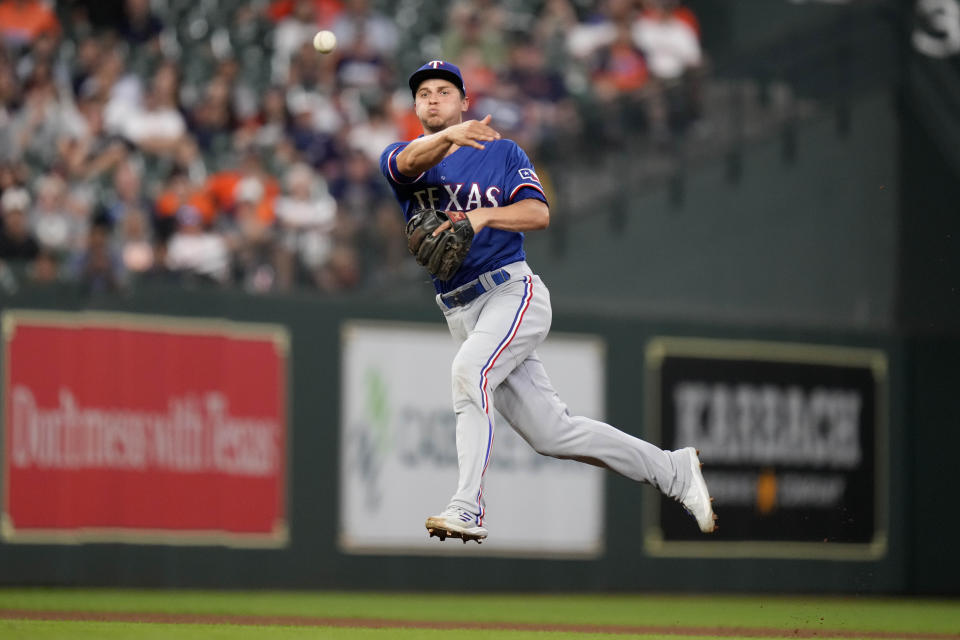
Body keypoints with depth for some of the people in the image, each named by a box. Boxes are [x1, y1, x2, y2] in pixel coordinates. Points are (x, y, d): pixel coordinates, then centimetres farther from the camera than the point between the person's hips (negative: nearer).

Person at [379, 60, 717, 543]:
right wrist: (448, 137, -38)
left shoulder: (502, 152, 8)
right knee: (551, 434, 2)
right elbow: (413, 161, -17)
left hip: (513, 291, -4)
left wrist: (482, 216, -25)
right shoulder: (401, 157, 10)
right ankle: (672, 470, 16)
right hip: (462, 315, 4)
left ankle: (468, 508, -38)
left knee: (470, 369, -33)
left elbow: (538, 214, -7)